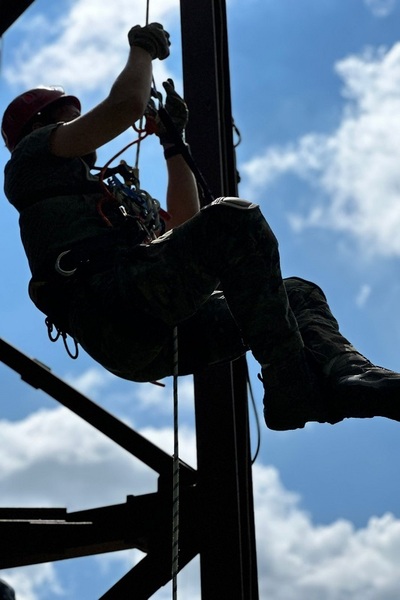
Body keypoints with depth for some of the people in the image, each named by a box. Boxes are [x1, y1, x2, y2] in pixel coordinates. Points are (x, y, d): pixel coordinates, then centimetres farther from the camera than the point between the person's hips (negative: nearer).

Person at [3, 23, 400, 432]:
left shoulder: (105, 193, 42)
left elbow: (183, 220, 39)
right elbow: (128, 104, 3)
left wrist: (172, 139, 39)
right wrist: (143, 48, 22)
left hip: (155, 337, 9)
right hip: (110, 309, -9)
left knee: (300, 294, 8)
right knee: (235, 218, -25)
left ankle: (346, 373, -25)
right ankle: (292, 387, -30)